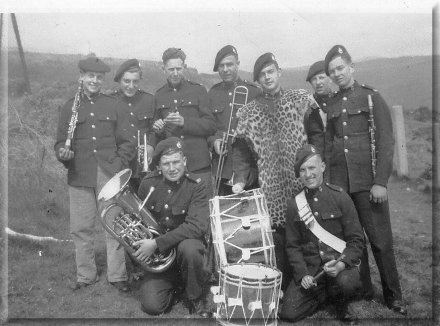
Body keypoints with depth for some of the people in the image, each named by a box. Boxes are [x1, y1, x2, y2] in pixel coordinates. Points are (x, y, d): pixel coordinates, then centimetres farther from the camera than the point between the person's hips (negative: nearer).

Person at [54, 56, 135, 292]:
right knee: (80, 228, 4)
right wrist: (63, 153, -12)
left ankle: (117, 276, 9)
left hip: (110, 174, -1)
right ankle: (85, 276, 19)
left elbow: (126, 141, 9)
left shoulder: (113, 106, 12)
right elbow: (60, 142, 10)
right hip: (79, 175, 1)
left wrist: (120, 164, -3)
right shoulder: (69, 107, 12)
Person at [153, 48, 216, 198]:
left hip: (198, 164, -2)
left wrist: (184, 122, -15)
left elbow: (211, 126, -2)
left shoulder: (198, 90, 4)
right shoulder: (159, 95, 12)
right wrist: (157, 130, -2)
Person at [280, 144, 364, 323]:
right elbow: (292, 245, 5)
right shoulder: (294, 204, 3)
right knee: (288, 313, -10)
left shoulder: (339, 196, -5)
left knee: (347, 282, -36)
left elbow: (356, 239, -5)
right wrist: (302, 274, -10)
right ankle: (325, 292, 19)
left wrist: (342, 264, -23)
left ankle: (341, 303, 3)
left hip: (340, 263, -2)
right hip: (309, 268, 3)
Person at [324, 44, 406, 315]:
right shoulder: (332, 105, 13)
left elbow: (386, 142, -5)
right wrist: (328, 181, 8)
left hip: (367, 181, -4)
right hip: (339, 183, 4)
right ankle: (364, 292, 21)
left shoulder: (372, 97, 0)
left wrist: (380, 182, -12)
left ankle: (393, 297, 15)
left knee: (380, 240, 0)